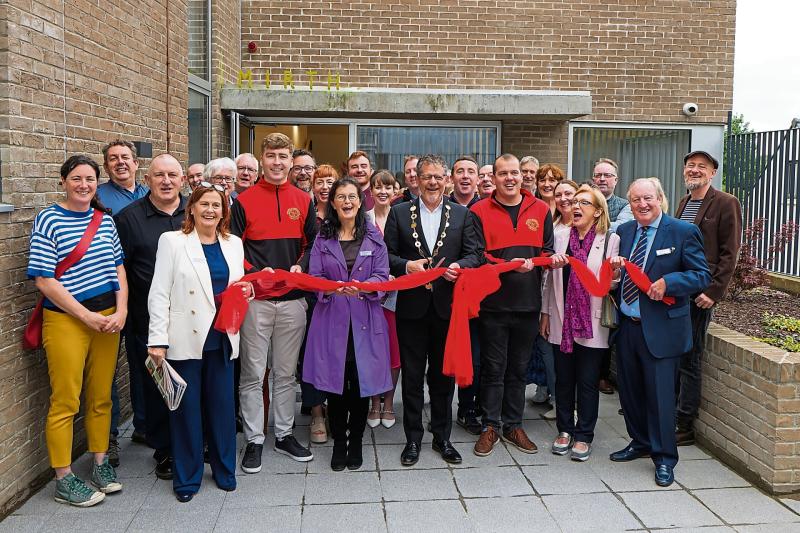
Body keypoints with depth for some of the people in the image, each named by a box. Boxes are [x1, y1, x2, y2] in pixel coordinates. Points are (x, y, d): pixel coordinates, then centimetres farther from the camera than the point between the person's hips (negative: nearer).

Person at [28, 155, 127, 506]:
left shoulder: (105, 220, 8)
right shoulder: (48, 220, -6)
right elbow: (44, 280, -10)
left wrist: (121, 311, -3)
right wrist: (87, 316, -13)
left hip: (108, 319, 5)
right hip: (66, 320, -4)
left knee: (101, 397, 13)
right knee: (65, 402, 2)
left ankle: (99, 464, 28)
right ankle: (64, 481, 14)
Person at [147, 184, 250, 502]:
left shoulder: (234, 244, 10)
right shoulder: (172, 241, -2)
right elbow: (159, 294, -6)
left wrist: (246, 291, -4)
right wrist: (157, 339, -12)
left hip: (222, 338, 4)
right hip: (185, 339, -3)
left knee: (222, 404, 10)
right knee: (186, 407, 6)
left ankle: (224, 469, 28)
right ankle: (187, 477, 21)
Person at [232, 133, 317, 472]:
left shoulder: (303, 201, 8)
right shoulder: (245, 201, 0)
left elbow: (313, 243, 11)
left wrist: (301, 267, -8)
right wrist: (256, 272, -16)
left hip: (293, 298, 3)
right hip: (255, 298, -2)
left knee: (286, 372, 12)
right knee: (253, 374, 3)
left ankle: (284, 435, 26)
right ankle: (254, 440, 16)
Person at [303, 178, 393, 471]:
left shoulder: (373, 236, 6)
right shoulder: (323, 238, 6)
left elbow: (382, 275, 0)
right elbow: (314, 278, 1)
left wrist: (363, 287, -20)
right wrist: (335, 288, -20)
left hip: (365, 319, 0)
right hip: (332, 318, 0)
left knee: (362, 381, 2)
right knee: (335, 382, 2)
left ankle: (355, 441, 19)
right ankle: (339, 441, 19)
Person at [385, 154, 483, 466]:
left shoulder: (462, 215, 7)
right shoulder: (399, 213, 5)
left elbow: (475, 254, 3)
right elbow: (387, 255, 2)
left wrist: (459, 266, -17)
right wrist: (407, 265, -16)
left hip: (447, 306, 1)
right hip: (412, 305, 0)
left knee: (444, 374, 11)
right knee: (412, 375, 7)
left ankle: (442, 437, 25)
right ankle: (413, 439, 21)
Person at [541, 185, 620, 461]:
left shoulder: (611, 240, -1)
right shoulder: (560, 235, 6)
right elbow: (550, 278, 10)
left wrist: (616, 272, -24)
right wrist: (545, 313, 8)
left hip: (592, 323, -2)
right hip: (562, 321, 3)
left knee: (587, 382, 5)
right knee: (563, 379, 12)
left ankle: (584, 435, 19)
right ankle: (565, 430, 26)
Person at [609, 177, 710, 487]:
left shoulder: (683, 232, -7)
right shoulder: (624, 231, 10)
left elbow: (702, 276, -9)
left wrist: (667, 282, -22)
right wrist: (613, 266, -5)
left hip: (660, 329, -6)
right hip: (626, 325, 6)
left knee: (660, 394, 0)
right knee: (629, 390, 16)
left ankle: (664, 458, 17)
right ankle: (640, 443, 36)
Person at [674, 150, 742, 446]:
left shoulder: (726, 203, -5)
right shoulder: (684, 202, 16)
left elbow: (729, 253, -9)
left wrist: (713, 292, -15)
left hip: (699, 293, -7)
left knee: (689, 360, -1)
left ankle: (684, 426, 9)